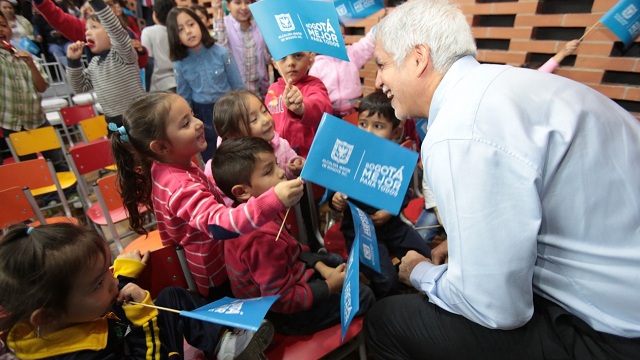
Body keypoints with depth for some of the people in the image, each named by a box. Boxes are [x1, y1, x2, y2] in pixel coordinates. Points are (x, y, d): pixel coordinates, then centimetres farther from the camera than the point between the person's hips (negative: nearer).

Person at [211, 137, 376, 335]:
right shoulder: (263, 237, -36)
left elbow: (292, 249, 8)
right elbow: (282, 300, -29)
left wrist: (322, 267, -1)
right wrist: (330, 286, -19)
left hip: (289, 277, 9)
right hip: (285, 313, -9)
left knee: (336, 260, 23)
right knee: (363, 295, -3)